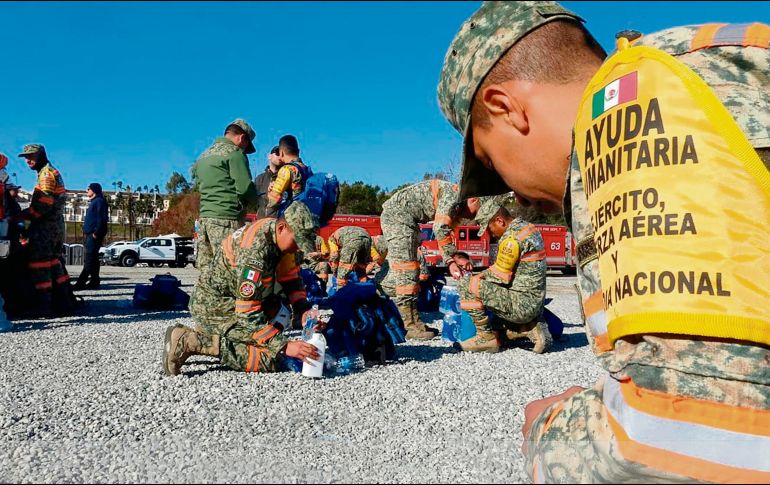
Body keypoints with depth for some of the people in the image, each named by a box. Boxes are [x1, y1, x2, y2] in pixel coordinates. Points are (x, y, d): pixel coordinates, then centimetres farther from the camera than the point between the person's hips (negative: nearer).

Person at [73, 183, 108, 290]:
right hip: (89, 234, 10)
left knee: (89, 259, -13)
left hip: (94, 235, -10)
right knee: (92, 259, 9)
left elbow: (102, 219, -17)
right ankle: (94, 282, 12)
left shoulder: (99, 201, -7)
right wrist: (85, 234, 20)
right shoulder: (93, 202, 24)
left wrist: (96, 233, -22)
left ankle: (80, 283, -17)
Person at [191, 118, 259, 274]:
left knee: (206, 271, 8)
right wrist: (254, 200, 8)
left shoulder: (204, 155, 21)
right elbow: (245, 187, -12)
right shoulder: (234, 153, -5)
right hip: (227, 220, -8)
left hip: (204, 217, 8)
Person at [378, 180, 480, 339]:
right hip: (397, 214, -10)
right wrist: (451, 259, -18)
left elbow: (445, 234, 14)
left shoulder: (456, 209, 14)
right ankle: (411, 326, -12)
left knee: (398, 268, 15)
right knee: (406, 270, -12)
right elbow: (440, 228, -24)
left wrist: (451, 262, 1)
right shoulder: (453, 195, -15)